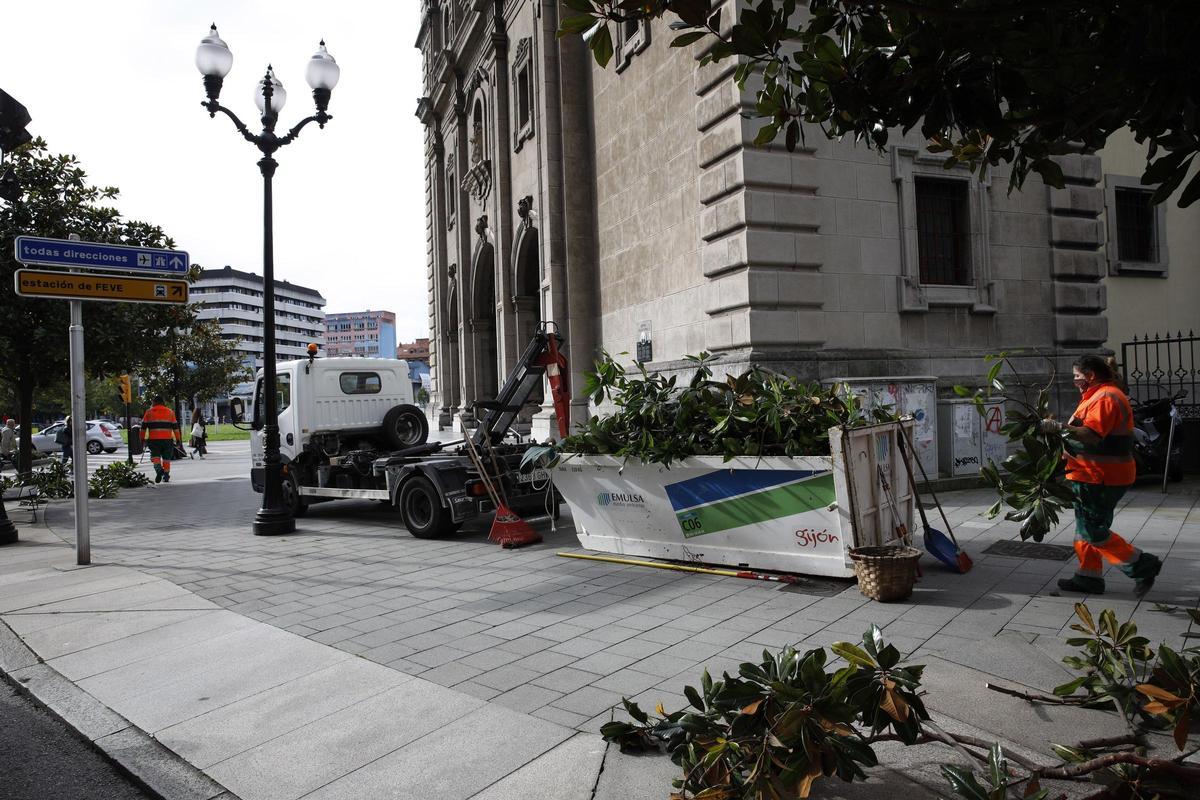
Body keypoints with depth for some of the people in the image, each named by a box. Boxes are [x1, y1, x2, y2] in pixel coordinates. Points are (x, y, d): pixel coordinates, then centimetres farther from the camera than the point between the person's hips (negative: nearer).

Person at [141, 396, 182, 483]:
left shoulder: (149, 412, 6)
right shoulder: (170, 412, 11)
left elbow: (143, 427, 5)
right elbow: (175, 427, 8)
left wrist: (143, 440, 11)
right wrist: (178, 440, 10)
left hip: (154, 439, -1)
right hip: (167, 439, 2)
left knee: (155, 456, 3)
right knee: (166, 458, 10)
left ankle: (159, 469, -25)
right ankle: (166, 477, 12)